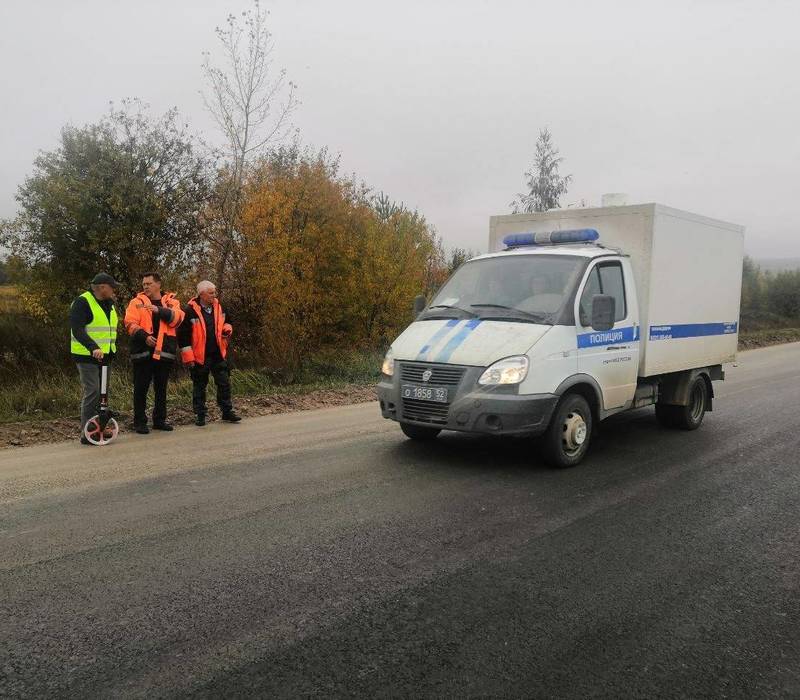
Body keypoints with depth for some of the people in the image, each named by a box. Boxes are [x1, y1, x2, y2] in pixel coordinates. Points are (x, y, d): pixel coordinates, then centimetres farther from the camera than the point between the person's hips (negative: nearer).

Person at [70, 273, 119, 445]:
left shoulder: (109, 305, 16)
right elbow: (77, 330, -21)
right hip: (87, 356, -8)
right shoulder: (82, 303, -11)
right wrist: (93, 347, -33)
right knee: (92, 392, -11)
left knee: (102, 393, 11)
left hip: (105, 356, 8)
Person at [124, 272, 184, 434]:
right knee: (141, 388, 2)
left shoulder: (171, 301, 9)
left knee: (161, 388, 12)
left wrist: (159, 310, -23)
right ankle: (140, 422, 12)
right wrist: (144, 336, -21)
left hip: (164, 352, 2)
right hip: (143, 352, -2)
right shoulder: (137, 302, 5)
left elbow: (176, 318, -10)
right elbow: (130, 323, -6)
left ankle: (159, 420, 23)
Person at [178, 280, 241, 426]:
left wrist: (227, 328, -3)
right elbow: (183, 335, -10)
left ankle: (227, 412, 19)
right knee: (199, 387, 7)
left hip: (218, 354, 5)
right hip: (200, 356, -4)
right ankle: (199, 415, 18)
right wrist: (189, 357, -12)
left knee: (224, 383, 8)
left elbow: (226, 322, 22)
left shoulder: (218, 307, 5)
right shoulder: (190, 311, -11)